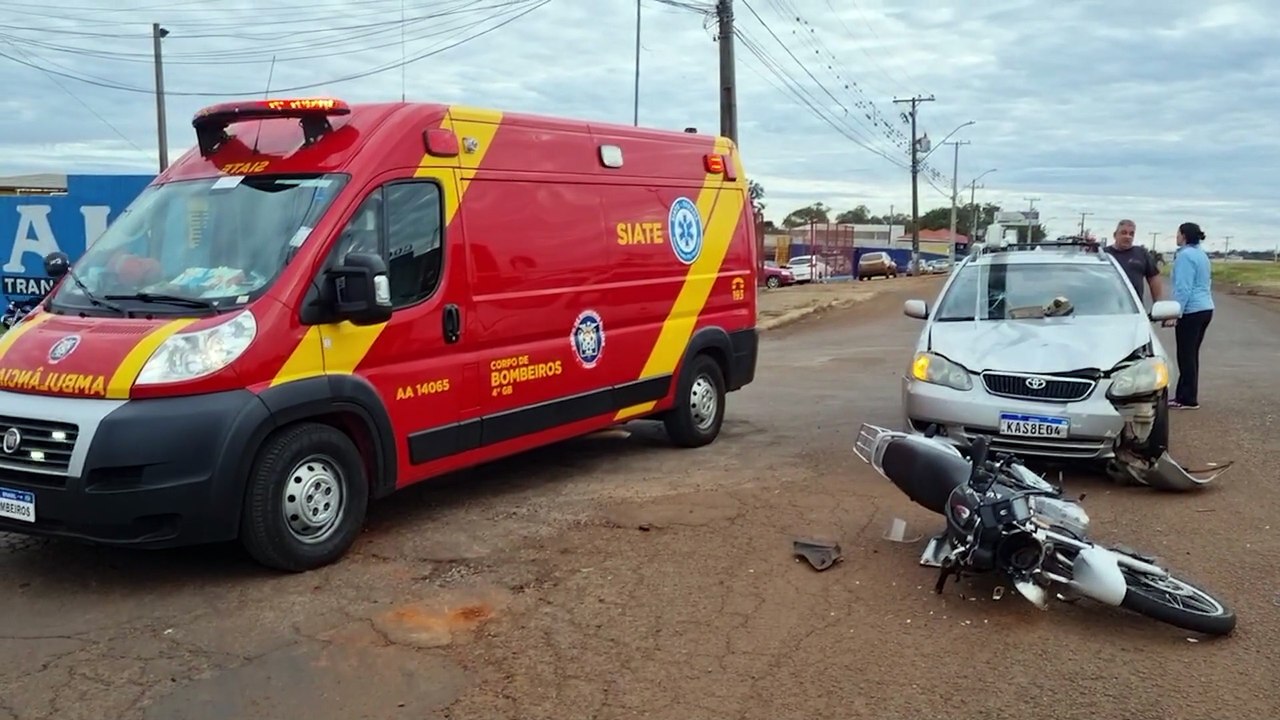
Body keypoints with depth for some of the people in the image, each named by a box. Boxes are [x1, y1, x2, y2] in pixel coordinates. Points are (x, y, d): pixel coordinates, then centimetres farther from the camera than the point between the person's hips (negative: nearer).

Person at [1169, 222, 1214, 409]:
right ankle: (1185, 396, 18)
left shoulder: (1185, 255, -14)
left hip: (1191, 311, -9)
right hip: (1205, 308, 9)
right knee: (1191, 355, 13)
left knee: (1186, 356, -3)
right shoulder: (1201, 254, 16)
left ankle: (1188, 399, 1)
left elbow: (1183, 288, -19)